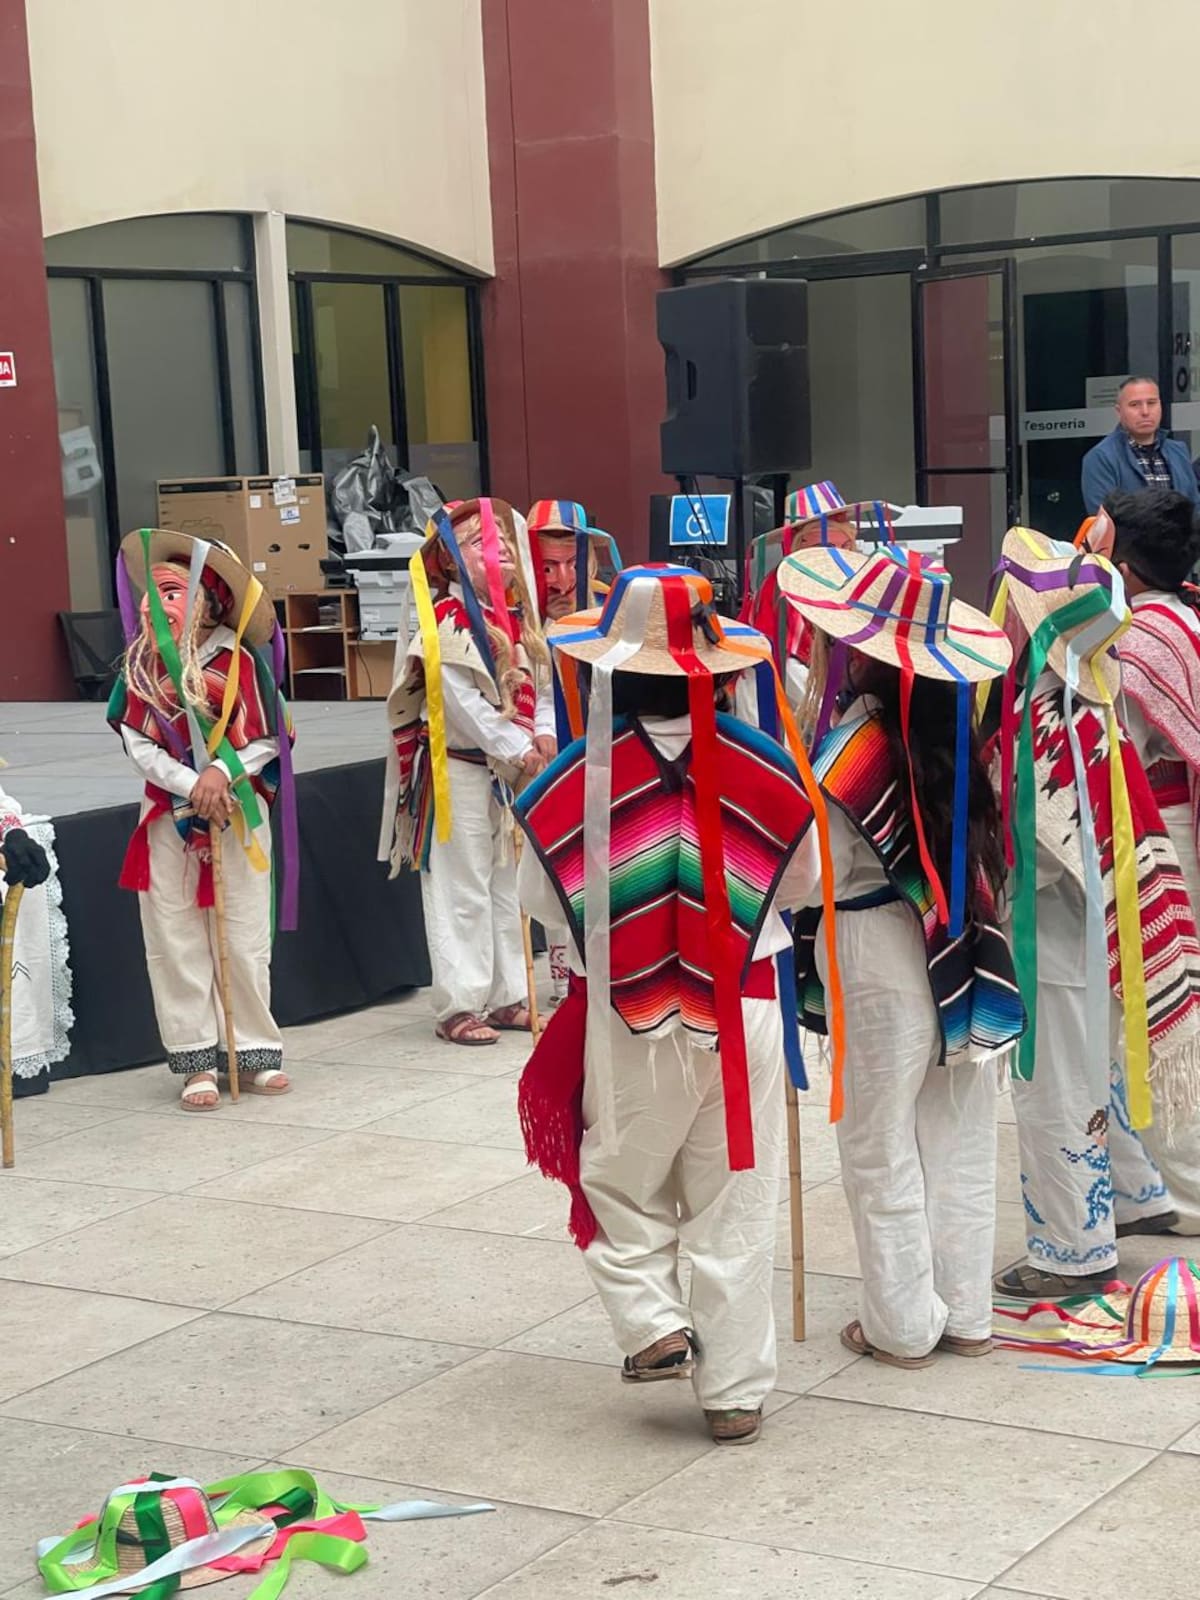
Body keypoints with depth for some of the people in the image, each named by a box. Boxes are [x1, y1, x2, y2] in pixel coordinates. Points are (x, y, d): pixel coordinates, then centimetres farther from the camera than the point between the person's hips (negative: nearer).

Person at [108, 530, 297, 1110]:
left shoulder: (238, 660, -7)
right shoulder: (140, 665, 1)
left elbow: (264, 740, -5)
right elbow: (138, 743, -4)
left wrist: (222, 772, -22)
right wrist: (192, 785, -17)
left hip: (237, 811, -2)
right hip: (168, 815, 2)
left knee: (244, 938, 3)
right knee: (176, 941, 3)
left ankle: (254, 1050, 15)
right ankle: (198, 1059, 11)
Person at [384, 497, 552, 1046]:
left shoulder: (517, 617, 10)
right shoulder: (448, 621, -15)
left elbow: (539, 685, 12)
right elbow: (462, 701, -20)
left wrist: (543, 737, -7)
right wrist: (516, 749, -18)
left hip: (511, 773, 8)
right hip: (460, 772, -8)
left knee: (508, 887, 14)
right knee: (463, 893, -3)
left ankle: (507, 997, 23)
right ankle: (458, 1006, 3)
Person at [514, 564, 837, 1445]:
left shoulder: (583, 775, -12)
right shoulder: (765, 768, -9)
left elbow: (539, 896, -2)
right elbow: (791, 890, 2)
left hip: (627, 1014, -1)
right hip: (741, 1011, 1)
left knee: (620, 1180, 21)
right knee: (735, 1206, 10)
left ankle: (653, 1322, 8)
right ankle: (736, 1388, 16)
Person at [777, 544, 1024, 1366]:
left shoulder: (856, 743, -17)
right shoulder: (956, 735, 0)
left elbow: (808, 868, -14)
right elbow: (985, 854, 4)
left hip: (880, 958, -6)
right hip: (962, 958, 6)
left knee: (882, 1146, 8)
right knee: (962, 1141, 14)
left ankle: (903, 1325, 16)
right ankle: (967, 1312, 25)